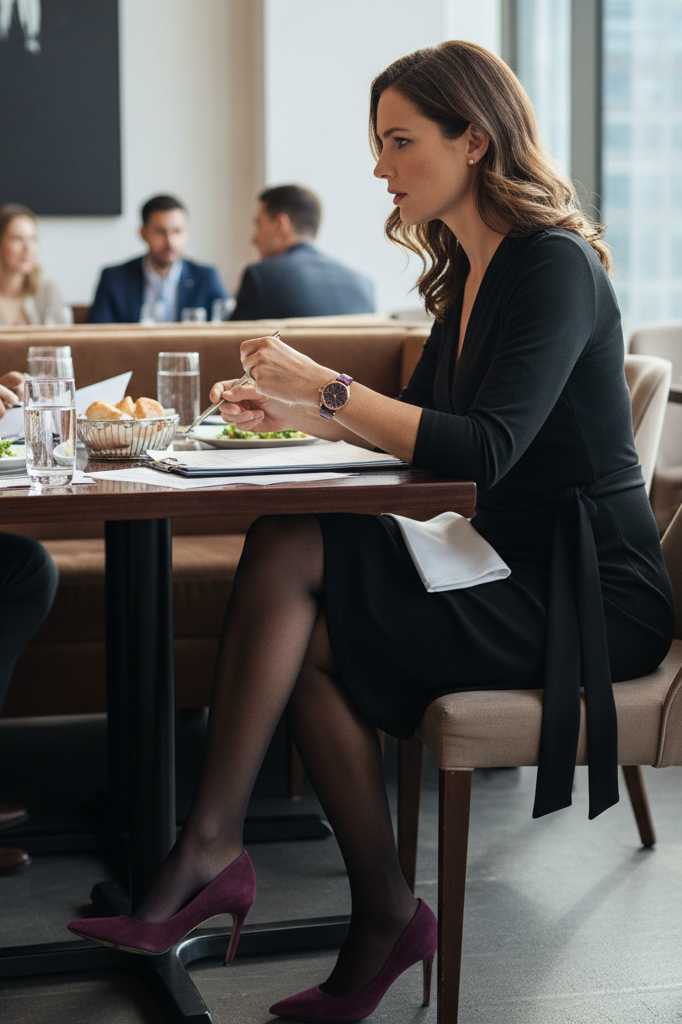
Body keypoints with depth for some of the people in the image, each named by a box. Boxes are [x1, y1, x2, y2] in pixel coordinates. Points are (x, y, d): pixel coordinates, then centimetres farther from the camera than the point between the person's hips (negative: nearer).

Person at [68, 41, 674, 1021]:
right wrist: (292, 409, 6)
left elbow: (485, 448, -24)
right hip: (510, 567, 8)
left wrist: (328, 387, -21)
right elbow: (413, 426, 20)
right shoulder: (467, 273, 14)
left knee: (310, 626, -24)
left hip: (592, 594, -8)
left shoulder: (556, 266, -14)